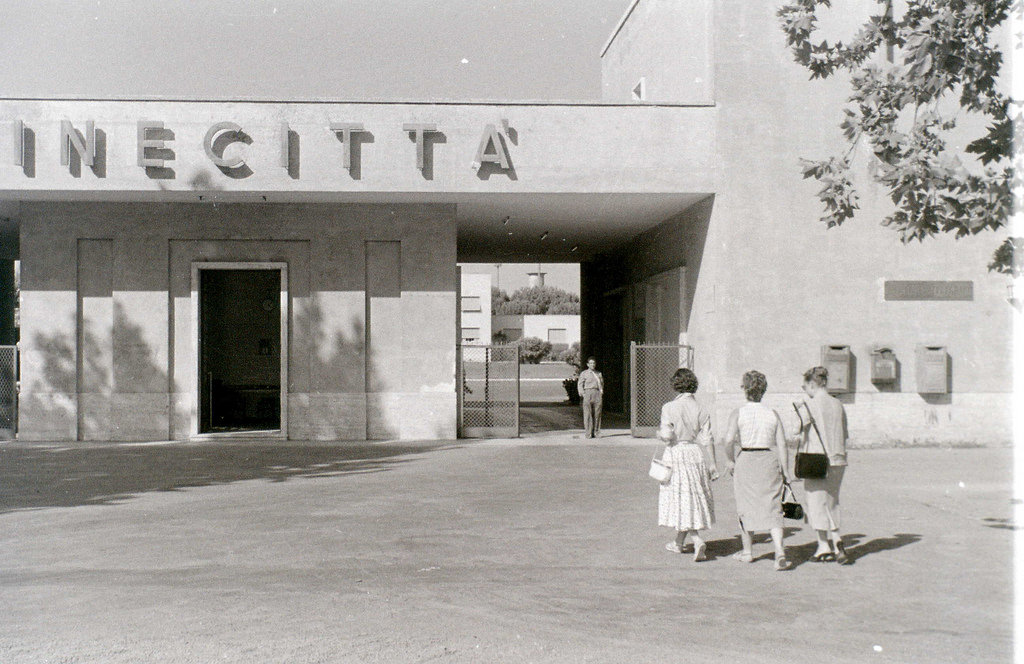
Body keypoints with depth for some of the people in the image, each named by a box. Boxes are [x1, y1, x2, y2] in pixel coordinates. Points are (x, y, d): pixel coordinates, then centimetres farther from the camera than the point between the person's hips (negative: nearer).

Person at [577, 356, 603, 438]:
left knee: (597, 414, 0)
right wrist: (582, 393, -7)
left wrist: (602, 391, 6)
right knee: (588, 414, -7)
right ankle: (588, 433, -5)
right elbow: (580, 384, 7)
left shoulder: (599, 373, 21)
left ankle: (596, 432, 6)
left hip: (597, 394, 3)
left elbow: (602, 383, 23)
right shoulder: (584, 373, 11)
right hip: (588, 392, -3)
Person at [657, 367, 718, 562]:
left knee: (681, 501, 1)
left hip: (676, 455, -4)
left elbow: (667, 435, -16)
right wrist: (712, 465, 1)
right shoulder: (701, 410, 1)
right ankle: (679, 542, 27)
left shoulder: (669, 408, -9)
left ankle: (697, 541, -17)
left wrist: (659, 433, 6)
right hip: (696, 456, 4)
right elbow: (707, 440, -2)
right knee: (693, 500, 15)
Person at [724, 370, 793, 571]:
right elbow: (782, 444, 0)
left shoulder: (738, 413, -3)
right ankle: (780, 553, -16)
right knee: (772, 509, 0)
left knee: (746, 507, 13)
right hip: (769, 461, 2)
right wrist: (785, 473, 3)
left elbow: (729, 440, -17)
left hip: (745, 461, -1)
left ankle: (747, 551, 26)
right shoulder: (773, 414, 5)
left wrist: (731, 461, -2)